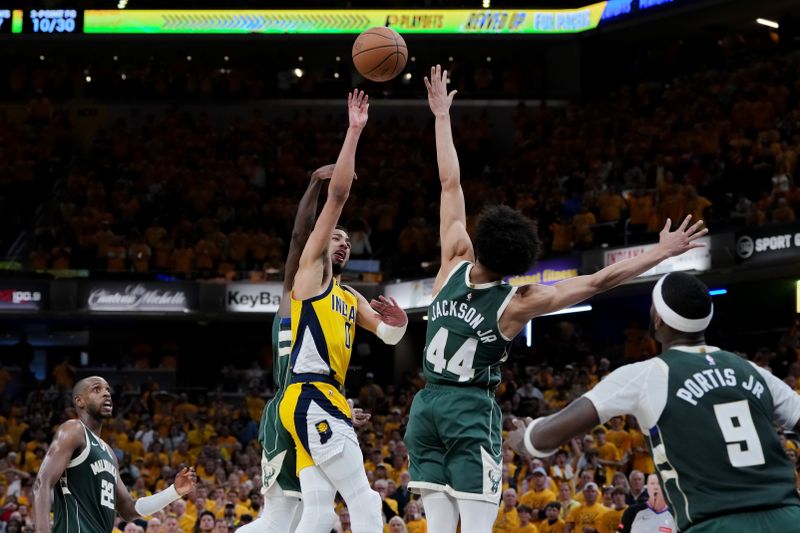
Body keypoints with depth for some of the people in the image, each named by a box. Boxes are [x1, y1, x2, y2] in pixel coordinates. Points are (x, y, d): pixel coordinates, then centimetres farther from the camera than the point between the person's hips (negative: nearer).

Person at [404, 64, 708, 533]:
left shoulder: (454, 263, -3)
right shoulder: (518, 304, -11)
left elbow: (451, 183, 3)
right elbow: (597, 282, -12)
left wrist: (442, 116, 9)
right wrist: (663, 252, -8)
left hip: (426, 407, 4)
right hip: (473, 411, -4)